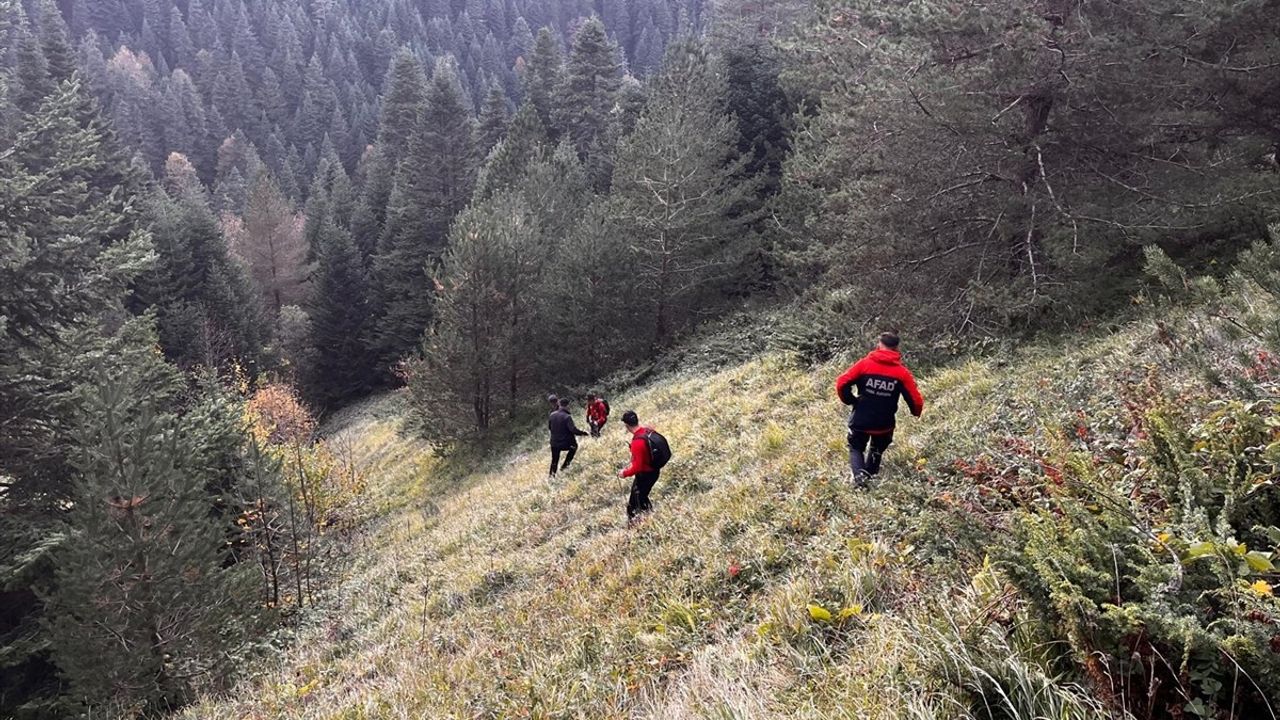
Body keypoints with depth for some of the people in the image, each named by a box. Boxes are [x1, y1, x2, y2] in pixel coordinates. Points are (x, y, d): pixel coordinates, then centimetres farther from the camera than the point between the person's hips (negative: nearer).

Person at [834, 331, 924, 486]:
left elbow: (842, 383, -14)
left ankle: (859, 474, -7)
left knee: (856, 448, 18)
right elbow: (915, 400, -7)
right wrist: (916, 412, 15)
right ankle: (870, 476, 29)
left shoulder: (865, 364, -9)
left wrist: (850, 401, 3)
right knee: (877, 451, 28)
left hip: (860, 420, -1)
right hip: (884, 424, 1)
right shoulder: (902, 372, -6)